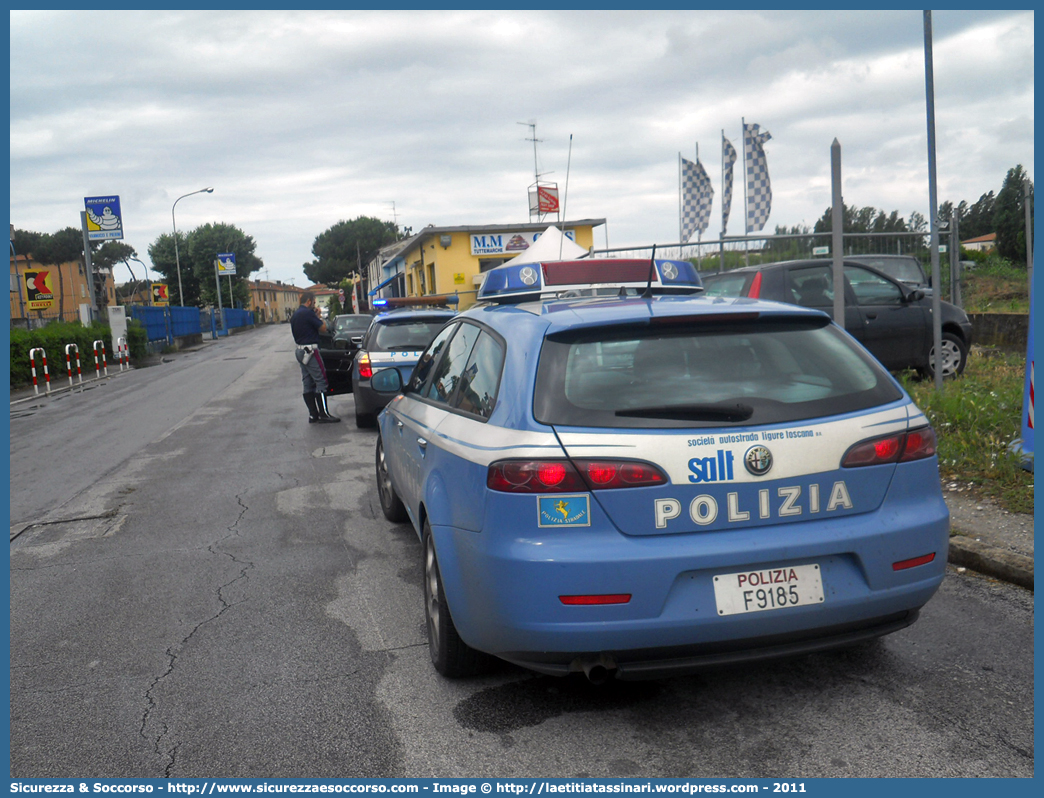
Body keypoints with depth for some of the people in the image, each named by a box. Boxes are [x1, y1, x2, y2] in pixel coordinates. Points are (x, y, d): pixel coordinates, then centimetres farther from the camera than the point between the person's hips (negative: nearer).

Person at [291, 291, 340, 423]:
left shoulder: (295, 315, 15)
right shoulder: (308, 313, -14)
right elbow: (323, 328, -12)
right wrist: (319, 316, 5)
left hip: (300, 351, 10)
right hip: (310, 350, -10)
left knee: (308, 384, 9)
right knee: (321, 382, -7)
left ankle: (313, 414, 11)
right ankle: (324, 414, -8)